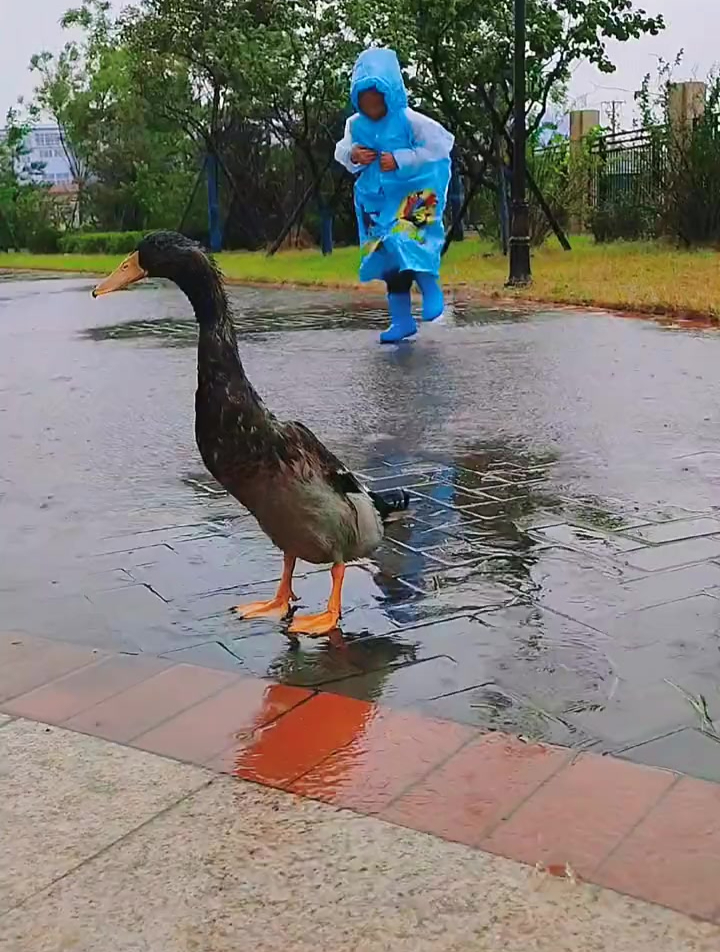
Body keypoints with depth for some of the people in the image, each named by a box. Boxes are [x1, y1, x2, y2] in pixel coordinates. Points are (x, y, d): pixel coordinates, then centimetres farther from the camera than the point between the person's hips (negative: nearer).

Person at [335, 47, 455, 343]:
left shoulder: (408, 120, -14)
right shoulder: (355, 124, 0)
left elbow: (441, 144, -16)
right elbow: (341, 150, 13)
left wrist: (401, 159, -21)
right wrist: (353, 155, -12)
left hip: (414, 194, -5)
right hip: (377, 199, 5)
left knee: (408, 241, -24)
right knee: (387, 254, 7)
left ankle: (431, 290, 5)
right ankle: (401, 320, 17)